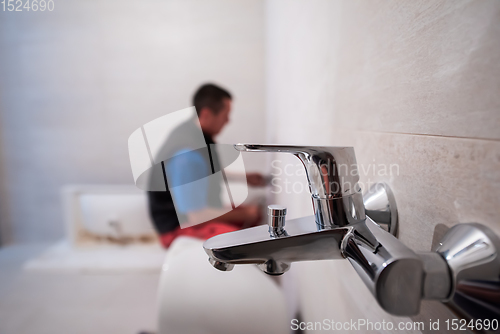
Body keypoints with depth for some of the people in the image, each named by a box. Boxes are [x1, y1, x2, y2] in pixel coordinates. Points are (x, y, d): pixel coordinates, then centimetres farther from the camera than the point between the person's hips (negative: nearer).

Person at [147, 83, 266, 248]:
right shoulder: (188, 153, -32)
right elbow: (195, 216, -29)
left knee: (255, 214, 14)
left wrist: (244, 177, 10)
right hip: (179, 225, -10)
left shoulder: (196, 131, -3)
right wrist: (244, 214, -18)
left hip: (198, 208, 10)